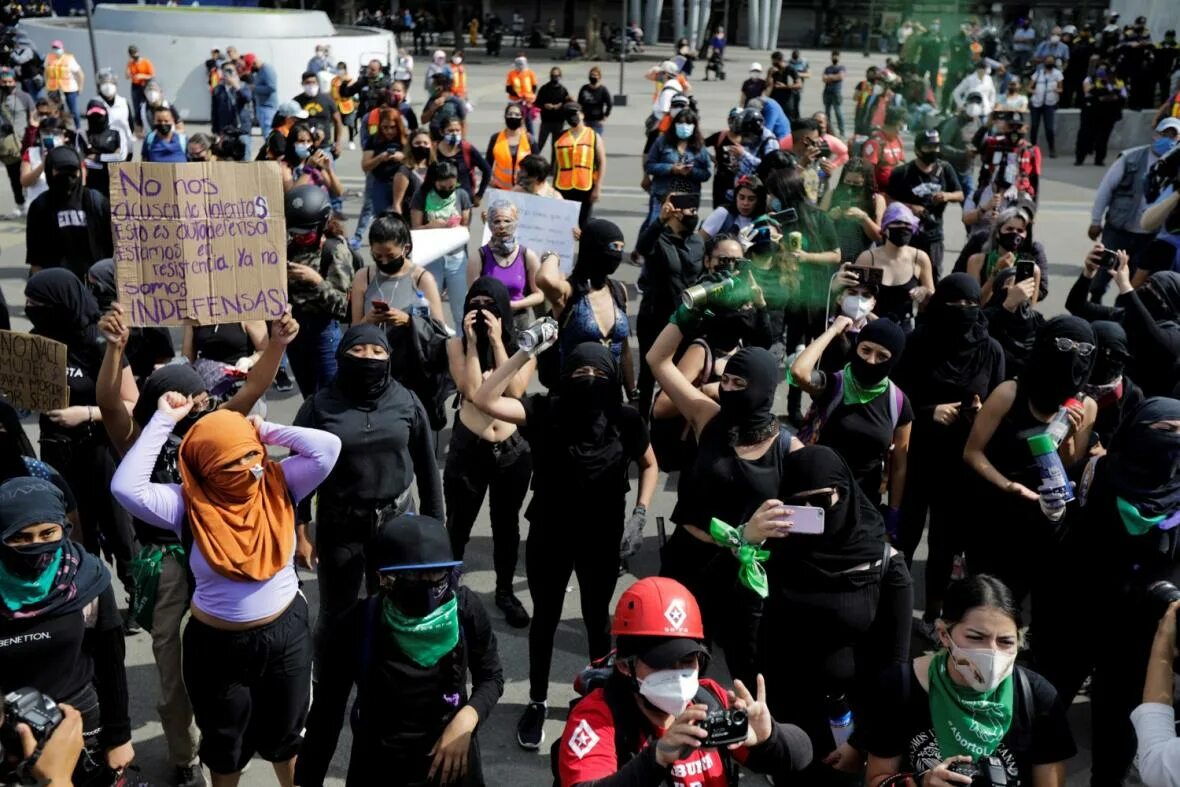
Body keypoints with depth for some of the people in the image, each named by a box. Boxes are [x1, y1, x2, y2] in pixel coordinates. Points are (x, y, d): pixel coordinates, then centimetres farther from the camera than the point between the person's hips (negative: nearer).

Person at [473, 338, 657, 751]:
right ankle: (537, 702, 35)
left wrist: (640, 512, -5)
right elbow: (484, 399, -25)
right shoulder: (545, 411, -14)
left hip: (601, 539, 1)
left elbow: (649, 465, 7)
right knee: (545, 619, 16)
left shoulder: (625, 419, -11)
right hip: (548, 537, 0)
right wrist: (525, 351, -28)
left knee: (597, 618, 19)